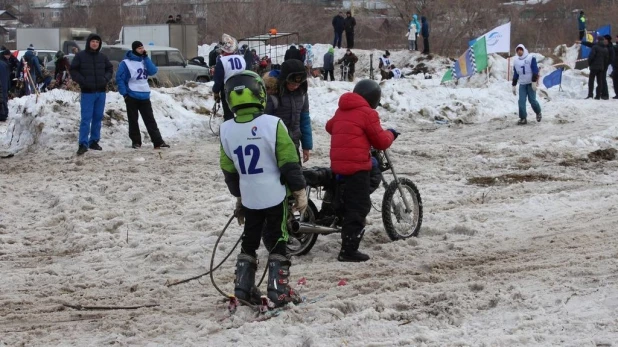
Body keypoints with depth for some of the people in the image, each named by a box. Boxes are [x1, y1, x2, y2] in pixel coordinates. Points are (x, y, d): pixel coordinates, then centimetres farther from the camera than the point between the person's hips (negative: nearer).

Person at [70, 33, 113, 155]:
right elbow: (73, 70, -2)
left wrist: (106, 79, 0)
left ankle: (94, 141, 19)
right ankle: (83, 144, -10)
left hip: (101, 92, 5)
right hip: (87, 92, -4)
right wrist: (82, 81, -13)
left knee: (98, 118, 10)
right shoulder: (80, 56, -4)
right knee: (86, 118, -9)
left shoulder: (103, 57, 7)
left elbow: (110, 69, 18)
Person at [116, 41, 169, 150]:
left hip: (144, 96, 4)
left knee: (150, 120, 1)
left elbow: (153, 71, -3)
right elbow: (119, 78, -8)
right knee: (133, 120, 4)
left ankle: (158, 141, -2)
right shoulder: (126, 63, -7)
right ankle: (136, 141, 13)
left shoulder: (144, 61, 11)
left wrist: (146, 58, -7)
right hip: (132, 96, -4)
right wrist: (124, 93, -13)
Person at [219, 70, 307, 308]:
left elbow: (228, 169, 9)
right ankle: (278, 291, 1)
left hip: (249, 198, 4)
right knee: (277, 243, 3)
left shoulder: (227, 130, -1)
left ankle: (243, 287, 16)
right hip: (276, 196, -4)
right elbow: (289, 162, -13)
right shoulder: (272, 124, -16)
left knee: (249, 242, 17)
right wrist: (300, 191, -3)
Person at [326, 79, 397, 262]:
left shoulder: (341, 111, 15)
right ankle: (348, 250, -13)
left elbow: (330, 126, 33)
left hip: (338, 164, 8)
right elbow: (380, 142, -6)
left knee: (349, 205, 20)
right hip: (357, 165, -8)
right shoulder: (368, 113, -8)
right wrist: (390, 134, 14)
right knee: (358, 208, -8)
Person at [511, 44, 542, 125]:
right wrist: (514, 86, 13)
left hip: (531, 84, -4)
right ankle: (523, 118, -2)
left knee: (532, 100, -3)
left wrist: (534, 82, -18)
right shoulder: (516, 62, 11)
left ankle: (538, 113, 24)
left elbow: (535, 71, -10)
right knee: (521, 101, -6)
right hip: (522, 84, 4)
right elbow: (515, 74, 16)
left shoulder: (531, 58, -5)